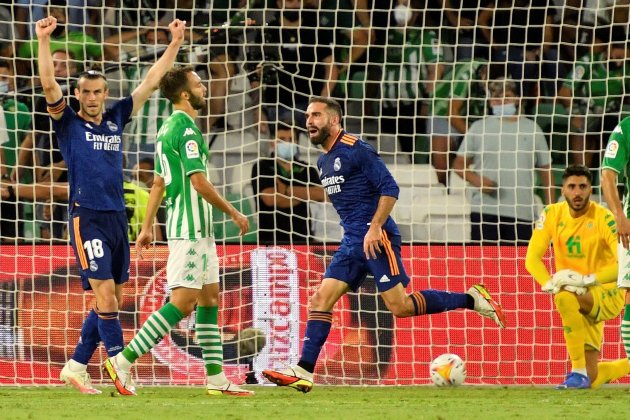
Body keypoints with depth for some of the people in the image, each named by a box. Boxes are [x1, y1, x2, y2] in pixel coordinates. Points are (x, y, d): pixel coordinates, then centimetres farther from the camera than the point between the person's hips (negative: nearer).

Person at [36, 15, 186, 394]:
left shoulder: (116, 119, 15)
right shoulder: (69, 123, 2)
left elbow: (151, 82, 18)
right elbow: (49, 84, -11)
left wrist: (175, 44, 16)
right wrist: (44, 40, -21)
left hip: (117, 218, 6)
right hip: (87, 217, -6)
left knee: (112, 302, 7)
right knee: (106, 298, -12)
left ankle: (76, 367, 17)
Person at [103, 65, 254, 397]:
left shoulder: (169, 128, 16)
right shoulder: (185, 129, -15)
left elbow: (158, 182, 19)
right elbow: (199, 182, -19)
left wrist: (147, 226, 22)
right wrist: (233, 213, -10)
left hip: (197, 230, 10)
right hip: (190, 229, -10)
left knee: (209, 299, 9)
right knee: (182, 302, -12)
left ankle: (216, 380, 10)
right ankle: (123, 361, -12)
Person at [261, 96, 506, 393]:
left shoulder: (355, 150, -10)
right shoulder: (324, 162, 17)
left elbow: (389, 189, -15)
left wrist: (374, 228, -21)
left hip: (376, 238, -8)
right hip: (352, 243, 8)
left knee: (399, 306, -11)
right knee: (320, 300, -3)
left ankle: (471, 299, 2)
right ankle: (303, 372, -8)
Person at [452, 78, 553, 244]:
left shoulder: (532, 129, 11)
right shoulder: (479, 128, 7)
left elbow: (546, 168, 13)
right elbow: (459, 163, 8)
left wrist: (550, 207, 6)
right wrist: (476, 179, -12)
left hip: (523, 212, 1)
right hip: (485, 210, -1)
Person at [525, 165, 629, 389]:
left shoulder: (603, 218, -16)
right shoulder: (552, 214, -4)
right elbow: (532, 259, -5)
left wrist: (587, 279, -34)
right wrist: (549, 283, -24)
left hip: (607, 293, -5)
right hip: (580, 302, 5)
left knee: (565, 297, -38)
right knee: (592, 380, 2)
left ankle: (579, 373, -29)